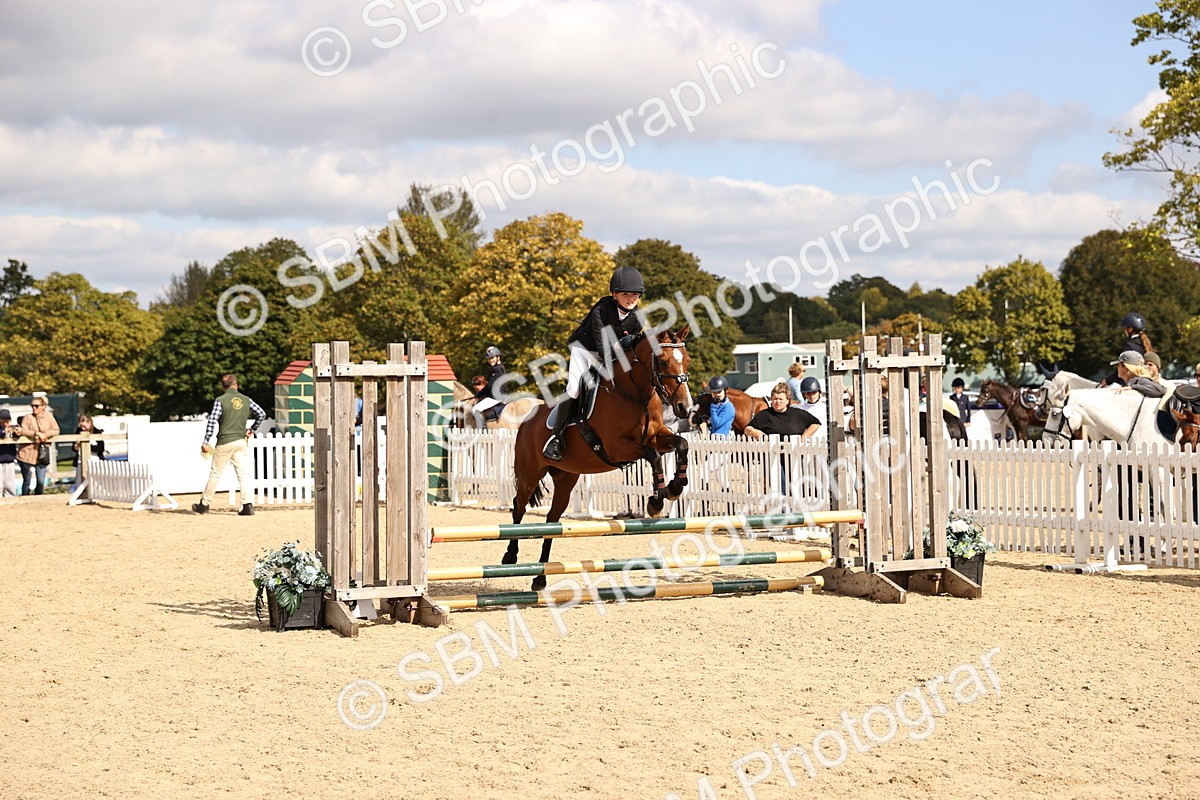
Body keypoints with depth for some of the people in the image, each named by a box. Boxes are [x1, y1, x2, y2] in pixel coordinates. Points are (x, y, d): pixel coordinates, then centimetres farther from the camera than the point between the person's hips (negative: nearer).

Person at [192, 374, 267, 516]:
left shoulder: (220, 400, -6)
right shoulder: (246, 400, 5)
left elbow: (212, 421, -12)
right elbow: (262, 414, 9)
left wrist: (205, 443, -10)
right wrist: (252, 430, 20)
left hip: (224, 443, -3)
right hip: (241, 441, 3)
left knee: (215, 474, 7)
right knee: (244, 474, 0)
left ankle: (204, 504, 17)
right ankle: (247, 505, -10)